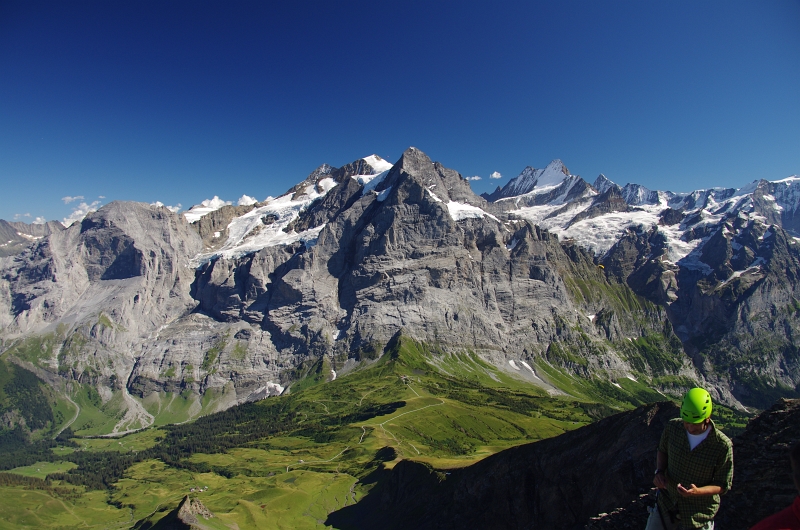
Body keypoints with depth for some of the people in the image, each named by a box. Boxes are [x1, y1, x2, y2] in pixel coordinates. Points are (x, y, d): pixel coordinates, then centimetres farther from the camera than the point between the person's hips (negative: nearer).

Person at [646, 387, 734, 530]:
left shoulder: (723, 445, -21)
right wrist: (659, 472, -12)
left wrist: (698, 491, -28)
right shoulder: (672, 427, -14)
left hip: (698, 514, -2)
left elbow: (723, 485, -11)